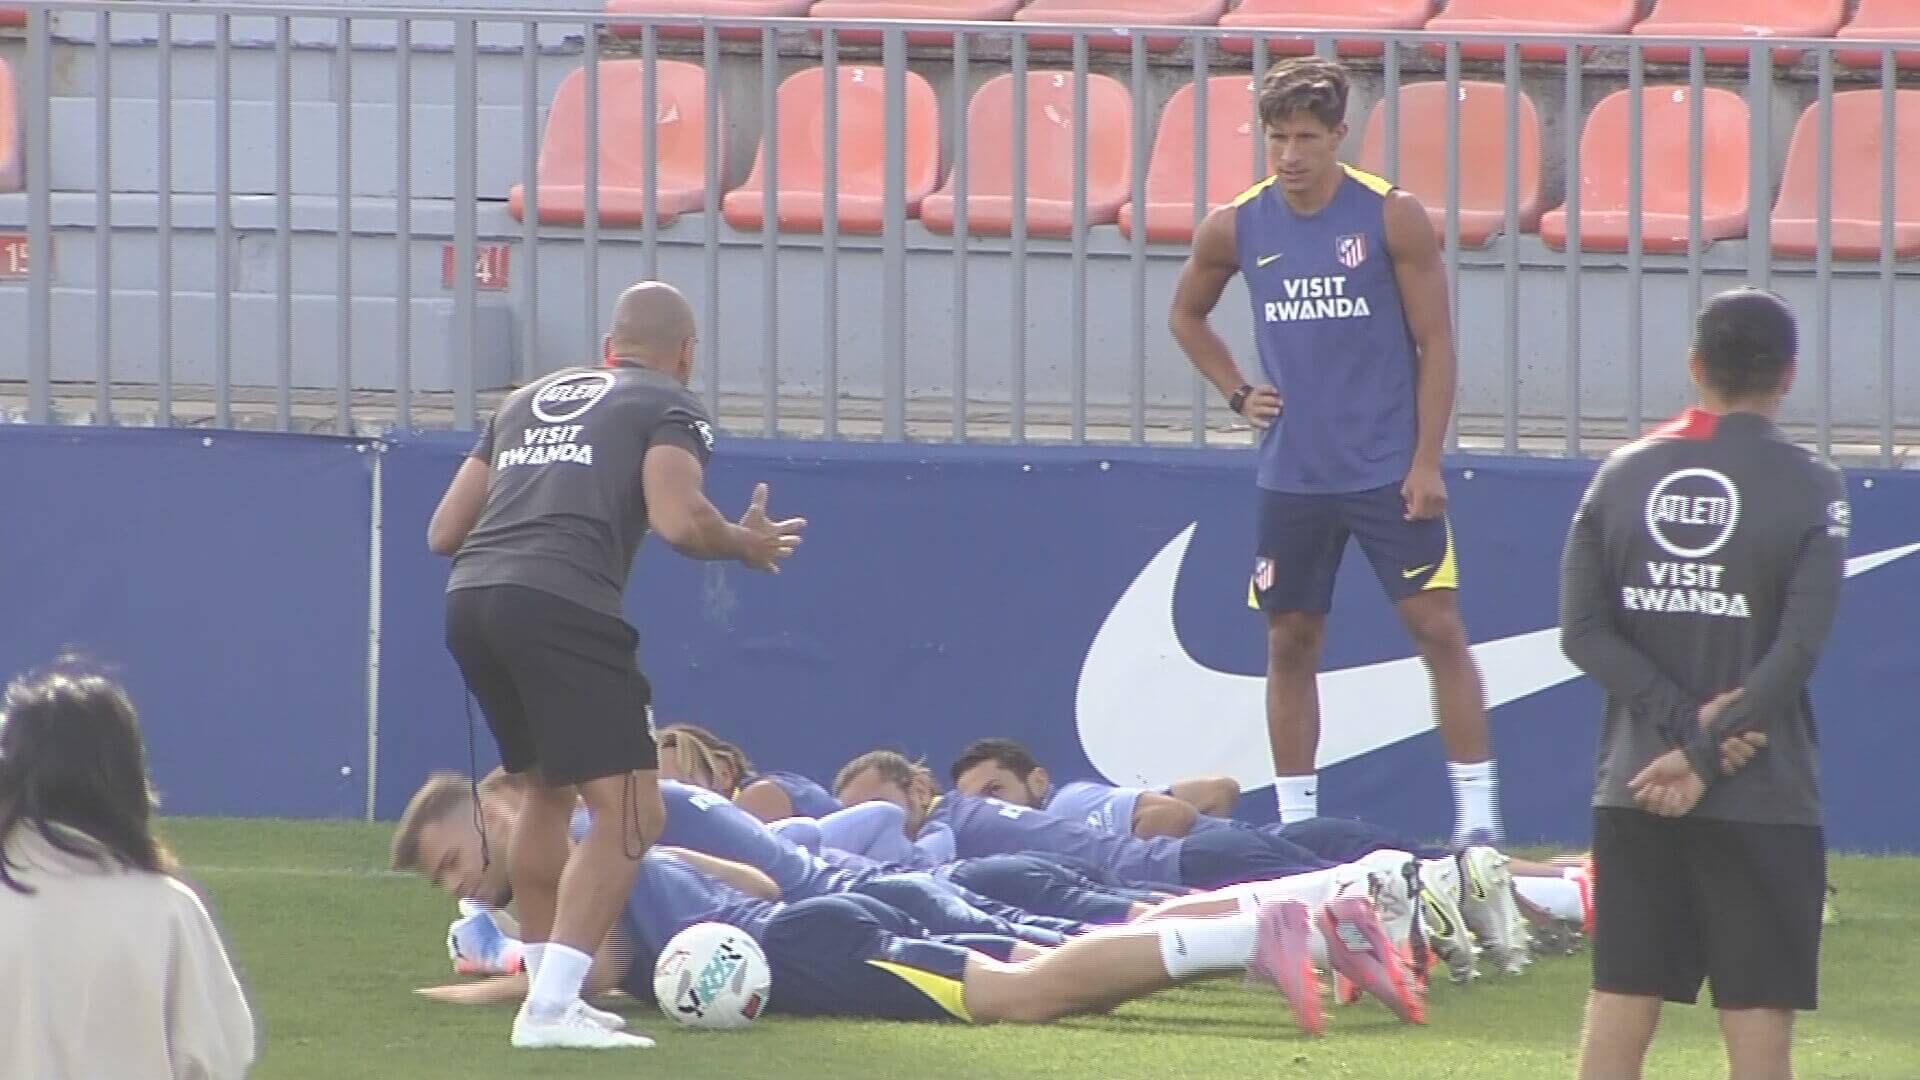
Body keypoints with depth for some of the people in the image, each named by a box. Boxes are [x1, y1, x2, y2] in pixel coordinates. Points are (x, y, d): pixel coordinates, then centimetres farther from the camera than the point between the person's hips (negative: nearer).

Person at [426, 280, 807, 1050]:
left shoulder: (528, 399, 27)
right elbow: (678, 521, -8)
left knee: (549, 789, 27)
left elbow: (444, 532, 25)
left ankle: (549, 985, 32)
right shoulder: (668, 407, 10)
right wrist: (747, 545, 12)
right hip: (562, 605, -7)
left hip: (469, 602, 7)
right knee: (628, 813, -5)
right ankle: (549, 1009, -16)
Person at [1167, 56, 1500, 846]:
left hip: (1388, 473, -3)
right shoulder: (1236, 230, 2)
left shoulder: (1391, 218, -7)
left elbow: (1434, 343, -5)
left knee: (1437, 626, -7)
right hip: (1292, 477, 3)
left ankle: (1477, 814, -4)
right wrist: (1237, 394, 5)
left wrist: (1425, 462, -11)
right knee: (1290, 641, 6)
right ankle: (1295, 824, 13)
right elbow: (1186, 316, 20)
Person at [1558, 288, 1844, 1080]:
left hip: (1631, 797, 4)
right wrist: (1705, 752, -11)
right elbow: (1797, 650, -14)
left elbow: (1583, 629, -2)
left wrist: (1686, 720, -7)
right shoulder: (1809, 489, -6)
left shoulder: (1623, 474, 5)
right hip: (1761, 802, -4)